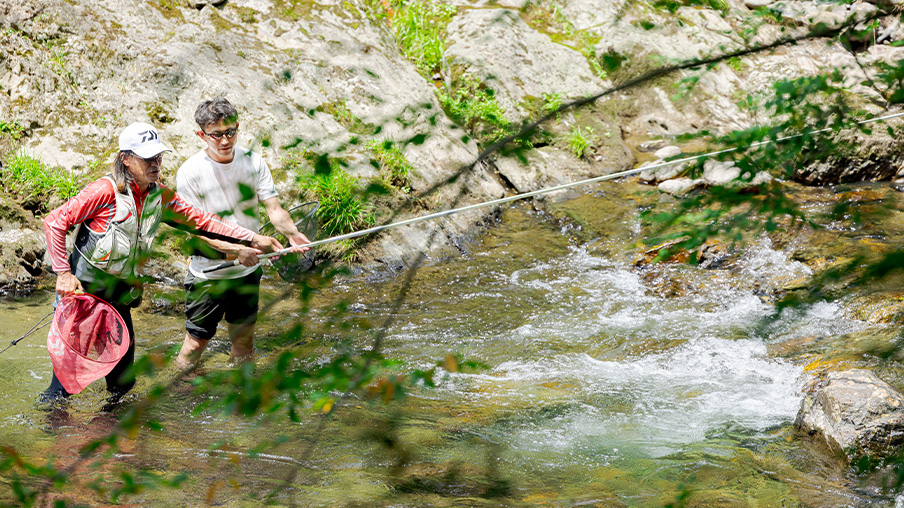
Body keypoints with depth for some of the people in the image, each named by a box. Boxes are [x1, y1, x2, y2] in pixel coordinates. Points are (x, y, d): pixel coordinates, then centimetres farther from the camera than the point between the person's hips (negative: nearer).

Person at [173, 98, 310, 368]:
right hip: (208, 274, -4)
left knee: (244, 340, 16)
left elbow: (274, 208, -9)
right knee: (196, 343, 1)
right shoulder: (190, 172, -15)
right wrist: (236, 250, -34)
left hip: (248, 271, 4)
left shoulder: (253, 162, -4)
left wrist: (291, 233, -32)